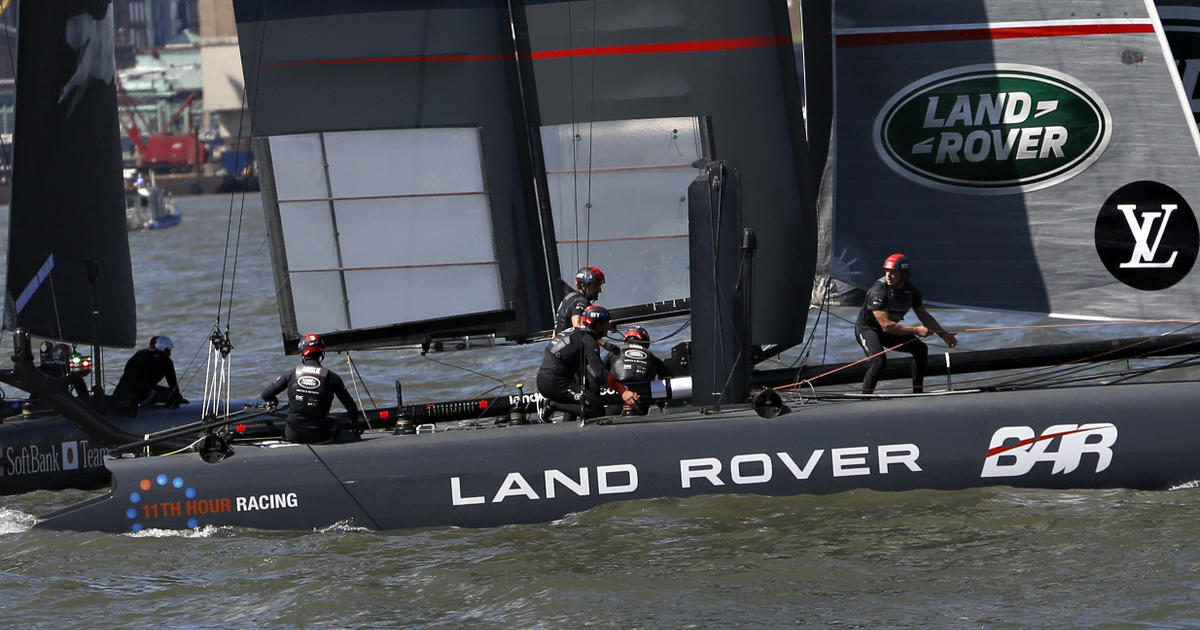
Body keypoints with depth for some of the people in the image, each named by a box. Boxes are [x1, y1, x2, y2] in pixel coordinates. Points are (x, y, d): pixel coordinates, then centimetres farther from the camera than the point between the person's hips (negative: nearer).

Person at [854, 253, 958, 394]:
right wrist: (916, 331, -34)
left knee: (921, 348, 3)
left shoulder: (911, 291, -8)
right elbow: (886, 326, -34)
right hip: (866, 328, -8)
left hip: (889, 330, 8)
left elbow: (924, 316, 9)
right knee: (879, 361, -31)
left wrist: (943, 333, 5)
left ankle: (918, 393, 11)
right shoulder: (879, 291, -31)